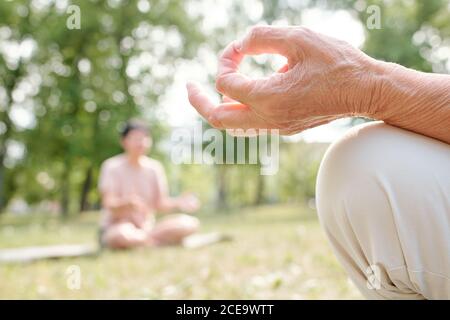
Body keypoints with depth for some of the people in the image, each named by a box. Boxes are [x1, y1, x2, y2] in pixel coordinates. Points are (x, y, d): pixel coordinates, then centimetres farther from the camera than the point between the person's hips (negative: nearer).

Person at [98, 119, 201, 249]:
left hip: (147, 228, 4)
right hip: (114, 228, -4)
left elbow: (160, 203, 5)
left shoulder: (154, 167, 7)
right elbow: (109, 204, -14)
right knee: (124, 234, -43)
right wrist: (129, 202, -36)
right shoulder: (112, 166, -5)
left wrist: (178, 203, -17)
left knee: (190, 223, -18)